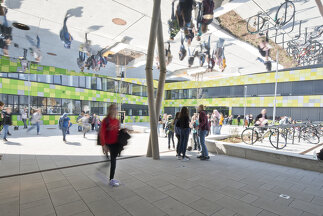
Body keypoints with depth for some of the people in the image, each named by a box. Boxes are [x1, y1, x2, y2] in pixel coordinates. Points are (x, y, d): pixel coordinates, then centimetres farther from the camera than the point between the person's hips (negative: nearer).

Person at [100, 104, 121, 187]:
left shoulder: (117, 121, 6)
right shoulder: (105, 120, -11)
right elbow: (102, 133, -13)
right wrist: (103, 145, -18)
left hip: (116, 143, 5)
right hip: (109, 144, -5)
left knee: (113, 160, 14)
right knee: (113, 160, 1)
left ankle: (112, 178, 30)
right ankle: (111, 180, 18)